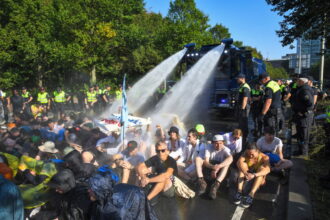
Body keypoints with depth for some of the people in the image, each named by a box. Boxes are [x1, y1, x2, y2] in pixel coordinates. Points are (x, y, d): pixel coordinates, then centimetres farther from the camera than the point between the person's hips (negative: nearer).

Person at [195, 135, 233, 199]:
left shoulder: (225, 149, -15)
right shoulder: (209, 148, -9)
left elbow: (230, 158, -38)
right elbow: (206, 162, -18)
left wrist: (218, 167, -49)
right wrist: (213, 167, -40)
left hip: (220, 172, -2)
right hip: (209, 167, 2)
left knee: (227, 163, -31)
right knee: (198, 159, -21)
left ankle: (216, 185, -41)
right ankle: (202, 183, -31)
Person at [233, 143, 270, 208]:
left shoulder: (264, 157, -16)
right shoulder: (245, 154, -11)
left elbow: (268, 169, -36)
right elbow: (239, 162, -32)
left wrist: (254, 175, -52)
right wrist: (246, 173, -49)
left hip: (259, 179, -1)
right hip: (246, 178, 2)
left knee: (262, 167, -29)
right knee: (243, 165, -23)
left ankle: (251, 194, -43)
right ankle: (239, 191, -35)